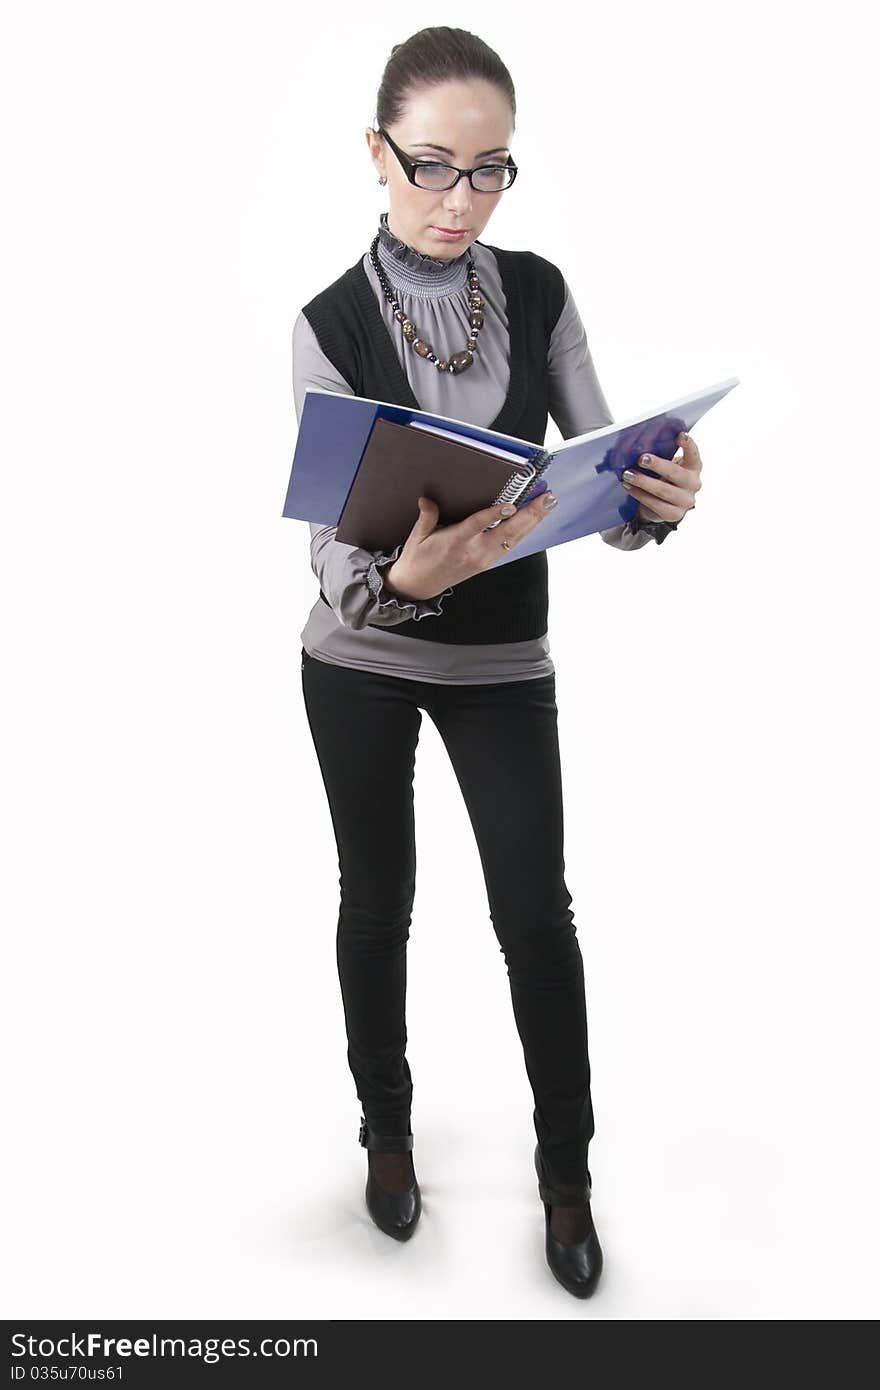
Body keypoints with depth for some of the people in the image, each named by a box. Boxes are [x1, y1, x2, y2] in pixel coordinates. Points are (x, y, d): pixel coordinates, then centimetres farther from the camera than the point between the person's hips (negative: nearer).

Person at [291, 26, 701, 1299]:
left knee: (537, 911, 1)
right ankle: (387, 1126, 37)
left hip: (502, 661, 1)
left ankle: (567, 1169, 23)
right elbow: (329, 546, -18)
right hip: (360, 660, -1)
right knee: (378, 904, 13)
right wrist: (404, 576, -41)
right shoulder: (332, 325, -11)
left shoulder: (540, 294, -4)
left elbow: (604, 475, -4)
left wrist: (658, 501, -28)